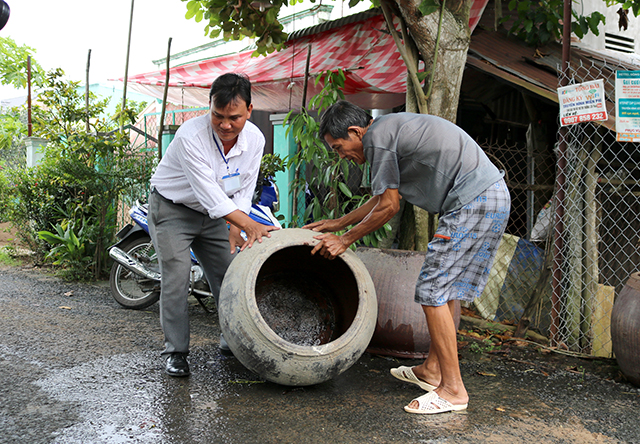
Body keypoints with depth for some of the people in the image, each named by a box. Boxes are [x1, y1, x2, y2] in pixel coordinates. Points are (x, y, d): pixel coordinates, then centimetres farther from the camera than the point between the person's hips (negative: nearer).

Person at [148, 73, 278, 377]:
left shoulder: (255, 139, -12)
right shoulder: (191, 135, -31)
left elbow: (244, 189, -3)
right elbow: (207, 191, -35)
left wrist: (235, 228, -16)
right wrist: (249, 224, -42)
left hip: (213, 213, 5)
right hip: (172, 209, -5)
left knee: (228, 275, 3)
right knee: (176, 277, -13)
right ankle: (175, 351, -2)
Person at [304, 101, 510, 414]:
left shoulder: (377, 137, -10)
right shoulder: (392, 128, 21)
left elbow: (388, 206, -8)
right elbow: (383, 197, 27)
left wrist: (345, 240, 3)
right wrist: (338, 223, 31)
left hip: (474, 202, -10)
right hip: (493, 194, 10)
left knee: (432, 290, -7)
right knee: (443, 288, 16)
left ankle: (453, 389, -1)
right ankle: (432, 370, 25)